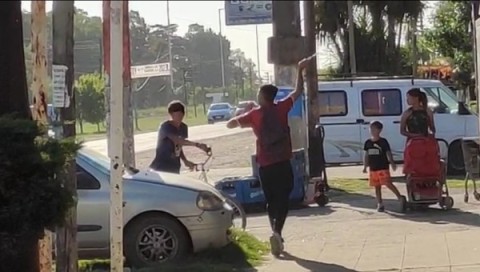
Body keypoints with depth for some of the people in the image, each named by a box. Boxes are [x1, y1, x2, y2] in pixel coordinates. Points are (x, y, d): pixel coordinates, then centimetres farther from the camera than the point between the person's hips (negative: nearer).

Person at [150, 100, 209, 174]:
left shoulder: (183, 127, 6)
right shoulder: (165, 127, -16)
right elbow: (177, 141, -33)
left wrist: (185, 161, 0)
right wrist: (197, 144, -42)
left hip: (174, 167, 7)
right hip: (161, 167, -7)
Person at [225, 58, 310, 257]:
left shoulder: (254, 114, -1)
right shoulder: (281, 108, -1)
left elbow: (229, 124, 6)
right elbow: (298, 91, 11)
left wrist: (243, 116, 19)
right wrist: (300, 70, 20)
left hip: (265, 166, 1)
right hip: (283, 164, -1)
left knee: (271, 201, 15)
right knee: (282, 200, -2)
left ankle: (276, 234, 17)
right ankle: (277, 233, -23)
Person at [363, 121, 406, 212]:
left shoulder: (383, 142, -4)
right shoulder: (368, 143, 9)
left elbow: (388, 153, -5)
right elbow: (366, 155, 14)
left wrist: (392, 163, -14)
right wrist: (365, 166, 11)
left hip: (383, 168, -5)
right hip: (372, 169, 5)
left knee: (388, 183, -14)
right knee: (377, 187, 9)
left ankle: (400, 197, -4)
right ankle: (380, 204, 15)